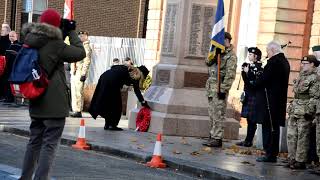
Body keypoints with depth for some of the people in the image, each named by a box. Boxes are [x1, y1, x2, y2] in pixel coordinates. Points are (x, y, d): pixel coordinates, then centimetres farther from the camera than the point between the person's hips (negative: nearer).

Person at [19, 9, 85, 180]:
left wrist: (65, 34, 10)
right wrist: (71, 32, 2)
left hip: (36, 102, 7)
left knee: (34, 141, 17)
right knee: (49, 144, -5)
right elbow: (80, 53, -7)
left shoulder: (31, 42, 6)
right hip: (54, 103, -7)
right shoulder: (54, 44, -15)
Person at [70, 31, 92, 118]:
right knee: (74, 93, 10)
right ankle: (75, 110, 13)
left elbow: (87, 62, -15)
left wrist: (83, 74, -21)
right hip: (74, 73, 10)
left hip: (80, 73, -10)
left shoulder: (86, 47, -7)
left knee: (78, 92, -11)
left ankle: (78, 111, -10)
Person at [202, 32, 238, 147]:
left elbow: (230, 74, -16)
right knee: (212, 114, 13)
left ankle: (217, 139, -6)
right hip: (211, 87, 9)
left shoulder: (231, 55, -10)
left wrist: (223, 89, -20)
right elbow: (208, 62, 9)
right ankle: (213, 136, 20)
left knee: (218, 114, -7)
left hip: (220, 88, -9)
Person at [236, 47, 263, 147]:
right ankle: (248, 140, 16)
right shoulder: (249, 66, 12)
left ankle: (249, 141, 0)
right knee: (249, 119, 12)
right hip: (248, 95, 9)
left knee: (252, 120, -3)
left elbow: (256, 82, -21)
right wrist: (244, 71, 0)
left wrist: (247, 72, -20)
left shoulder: (258, 68, -13)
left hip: (254, 96, -8)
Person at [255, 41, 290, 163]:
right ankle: (273, 153, 19)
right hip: (280, 100, 9)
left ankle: (270, 154, -3)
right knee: (275, 127, 13)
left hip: (271, 100, -9)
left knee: (269, 126, -5)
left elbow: (263, 80, -19)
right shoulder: (285, 62, 14)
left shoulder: (274, 62, -16)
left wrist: (256, 82, 1)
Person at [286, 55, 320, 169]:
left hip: (304, 112, -9)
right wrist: (291, 108, 20)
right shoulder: (301, 76, 16)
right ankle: (292, 159, 17)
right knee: (291, 135, 9)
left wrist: (309, 111, -18)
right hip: (294, 111, 9)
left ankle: (300, 161, 1)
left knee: (302, 136, -4)